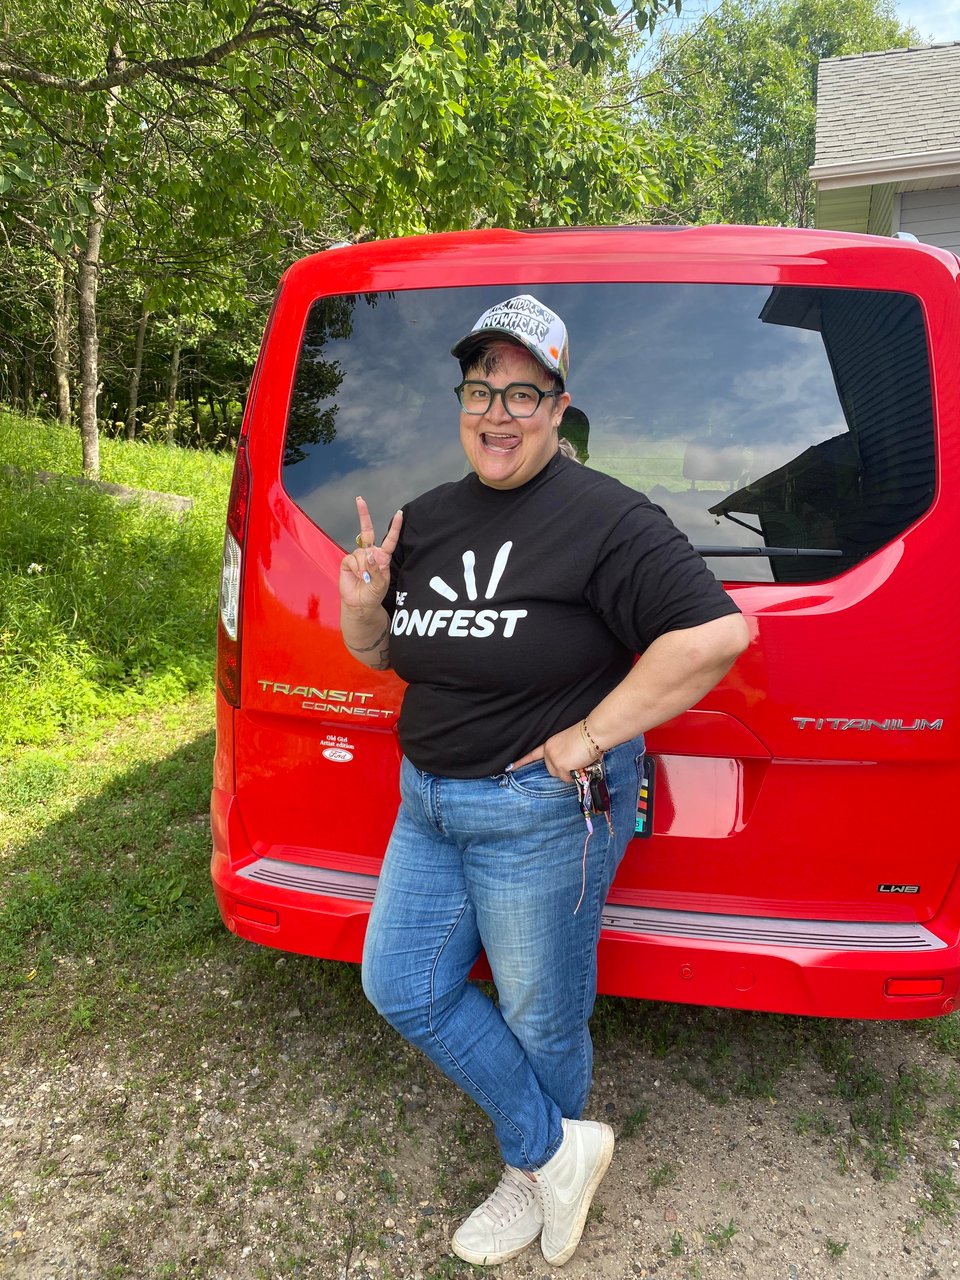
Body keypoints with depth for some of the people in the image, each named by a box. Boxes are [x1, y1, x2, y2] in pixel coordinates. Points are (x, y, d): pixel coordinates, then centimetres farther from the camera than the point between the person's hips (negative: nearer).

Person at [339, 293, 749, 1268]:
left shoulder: (602, 519, -16)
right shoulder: (425, 520, 6)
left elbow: (717, 633, -25)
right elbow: (384, 655, 16)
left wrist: (591, 735, -22)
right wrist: (364, 604, -7)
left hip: (542, 811, -7)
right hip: (428, 799, 8)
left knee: (540, 1020, 10)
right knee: (401, 986, 13)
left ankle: (533, 1175, 40)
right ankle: (559, 1147, 28)